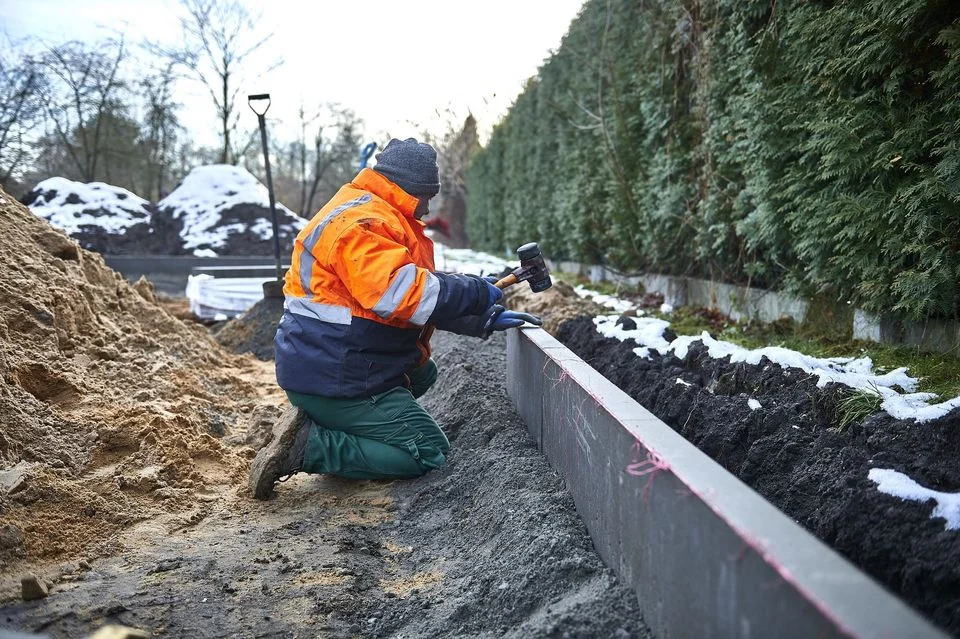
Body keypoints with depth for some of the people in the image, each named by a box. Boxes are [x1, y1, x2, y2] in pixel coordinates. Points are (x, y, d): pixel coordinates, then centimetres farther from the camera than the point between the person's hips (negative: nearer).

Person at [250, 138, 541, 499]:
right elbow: (401, 292, -31)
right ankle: (308, 446, -11)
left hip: (326, 364, 11)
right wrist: (477, 293, -18)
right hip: (334, 377, -11)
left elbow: (419, 295, 21)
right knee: (429, 453, -6)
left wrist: (486, 320, 14)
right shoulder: (360, 222, -17)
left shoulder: (379, 218, 19)